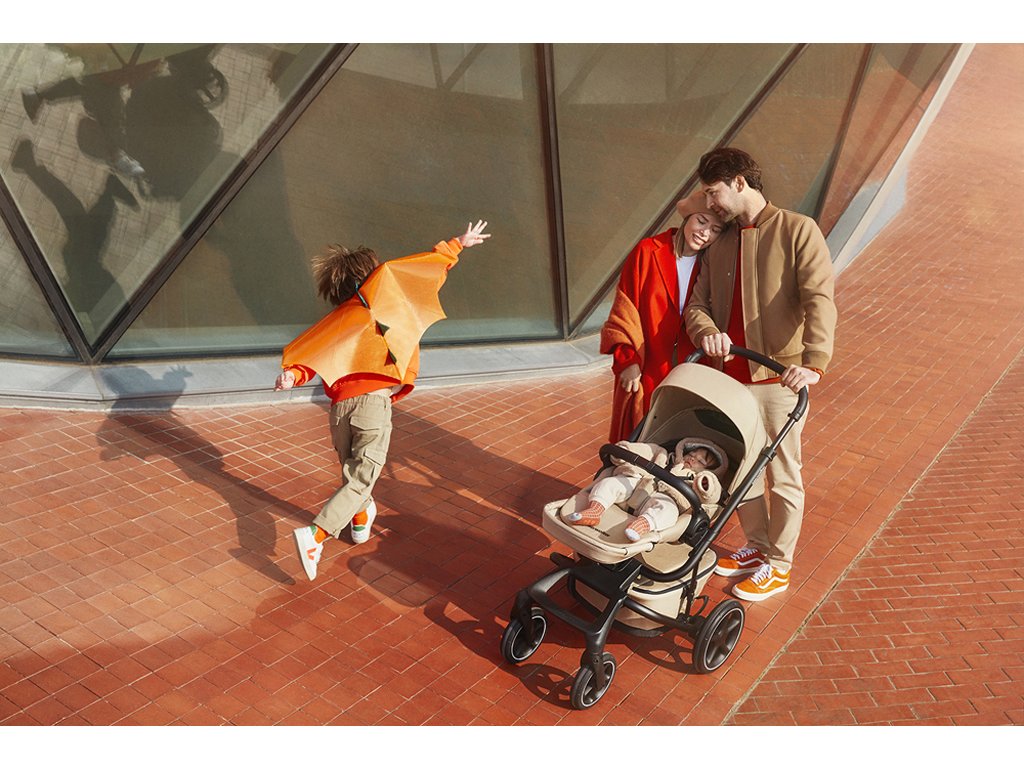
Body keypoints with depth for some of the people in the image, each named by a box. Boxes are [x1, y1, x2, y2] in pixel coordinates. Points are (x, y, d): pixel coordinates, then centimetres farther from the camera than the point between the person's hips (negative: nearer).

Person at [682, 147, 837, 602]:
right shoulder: (720, 244, 12)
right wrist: (707, 332, -16)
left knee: (782, 476, 6)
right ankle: (756, 547, 37)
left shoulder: (797, 231, -7)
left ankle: (779, 565, 23)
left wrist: (814, 363, -32)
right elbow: (697, 303, 8)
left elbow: (820, 299, -19)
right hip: (731, 377, 6)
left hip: (778, 377, -6)